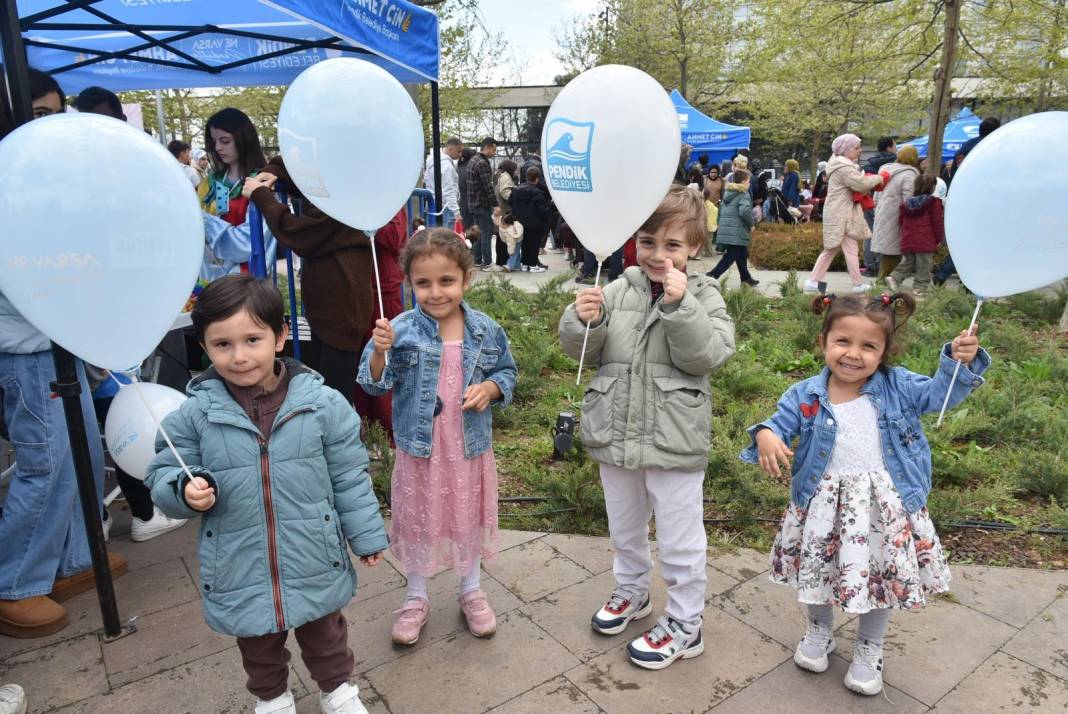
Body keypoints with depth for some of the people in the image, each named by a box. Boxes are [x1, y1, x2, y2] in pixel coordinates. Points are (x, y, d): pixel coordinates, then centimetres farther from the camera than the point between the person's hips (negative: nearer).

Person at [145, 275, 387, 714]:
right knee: (258, 647, 25)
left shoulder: (322, 403, -13)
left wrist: (367, 536, 0)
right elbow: (163, 476, -1)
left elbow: (349, 477, -5)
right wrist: (186, 489, -24)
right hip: (241, 572, 1)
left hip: (315, 563, -1)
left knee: (325, 635, 23)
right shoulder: (194, 415, -12)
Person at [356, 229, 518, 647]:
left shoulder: (485, 331, -7)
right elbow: (374, 384, -13)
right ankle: (416, 599, 38)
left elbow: (507, 372, 6)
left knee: (469, 519, 19)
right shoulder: (401, 331, -14)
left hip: (470, 447, 2)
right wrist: (379, 352, -31)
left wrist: (491, 388, -15)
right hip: (419, 448, -1)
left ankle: (471, 591, 42)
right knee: (418, 523, 15)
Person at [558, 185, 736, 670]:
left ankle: (684, 625, 29)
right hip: (616, 433, 4)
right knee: (624, 527, 24)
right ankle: (632, 592, 48)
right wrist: (583, 321, -21)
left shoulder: (703, 296, -5)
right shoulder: (619, 289, 1)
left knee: (679, 539, 10)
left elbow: (707, 356, -18)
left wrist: (680, 305, -27)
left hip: (674, 440, -4)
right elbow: (583, 352, 0)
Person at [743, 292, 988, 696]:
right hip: (823, 505, 0)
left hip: (884, 506, 0)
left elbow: (940, 393, -4)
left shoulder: (897, 387, -6)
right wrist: (766, 437, -33)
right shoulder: (806, 396, -9)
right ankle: (819, 633, 47)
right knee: (819, 571, 17)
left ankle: (869, 649, 42)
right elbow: (780, 423, -10)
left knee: (880, 577, 15)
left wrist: (959, 361, -23)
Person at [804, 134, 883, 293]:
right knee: (851, 249, -2)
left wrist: (871, 181, 6)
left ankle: (812, 281, 10)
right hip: (842, 215, -10)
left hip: (837, 214, 10)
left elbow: (856, 185, 21)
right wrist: (877, 178, -8)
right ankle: (859, 284, 6)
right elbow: (861, 183, -24)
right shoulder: (844, 168, -17)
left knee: (830, 249, 12)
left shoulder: (840, 164, 17)